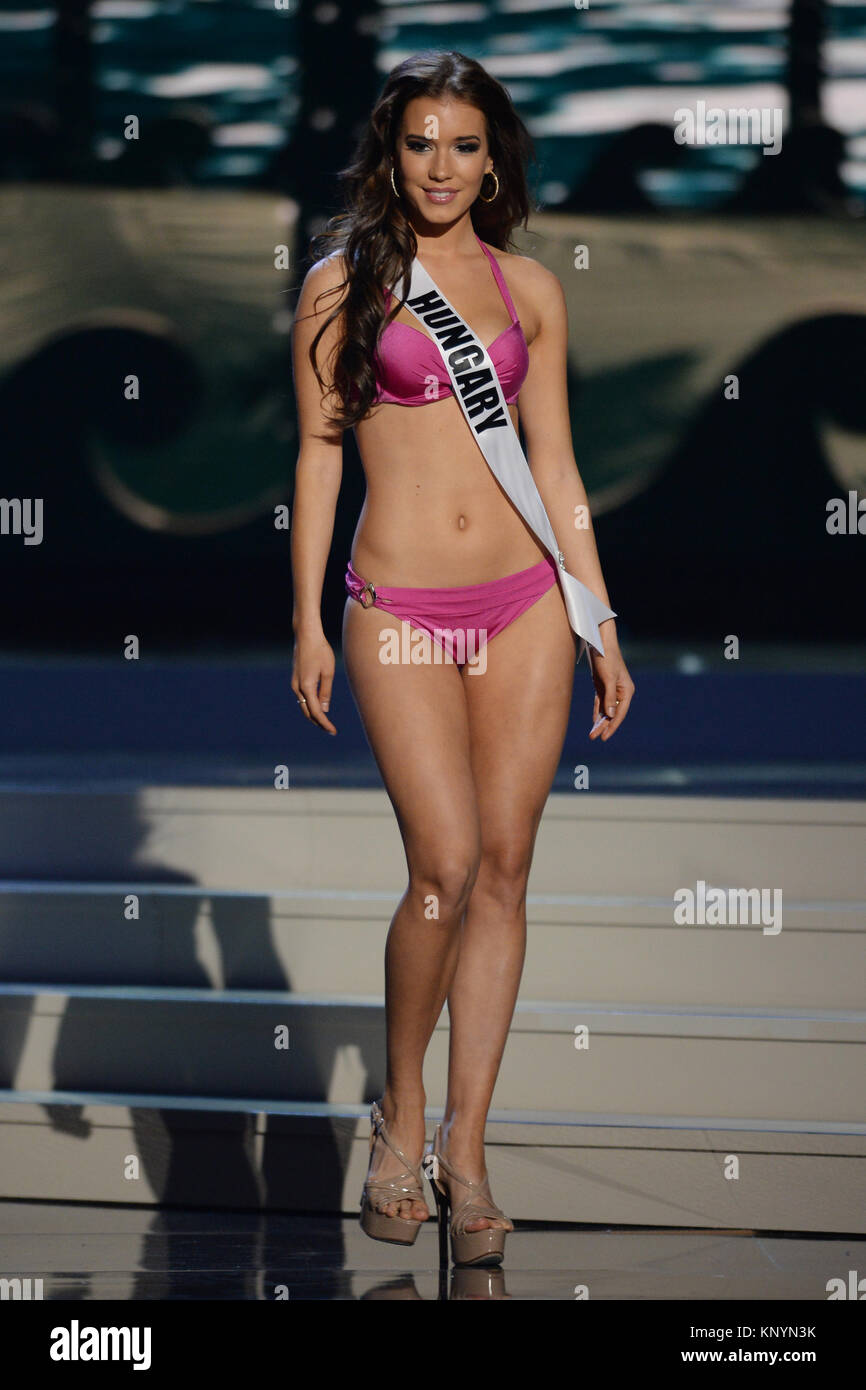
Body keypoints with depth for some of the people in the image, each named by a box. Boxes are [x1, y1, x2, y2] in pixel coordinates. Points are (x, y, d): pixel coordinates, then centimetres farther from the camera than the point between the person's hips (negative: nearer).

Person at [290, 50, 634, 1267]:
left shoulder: (528, 290, 9)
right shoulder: (343, 284, 2)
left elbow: (555, 464, 12)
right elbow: (318, 454, 3)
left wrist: (600, 625, 9)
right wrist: (307, 624, -2)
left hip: (525, 605, 3)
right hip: (401, 612, -3)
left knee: (504, 871, 1)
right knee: (445, 866, -13)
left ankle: (465, 1148, 9)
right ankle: (401, 1111, 9)